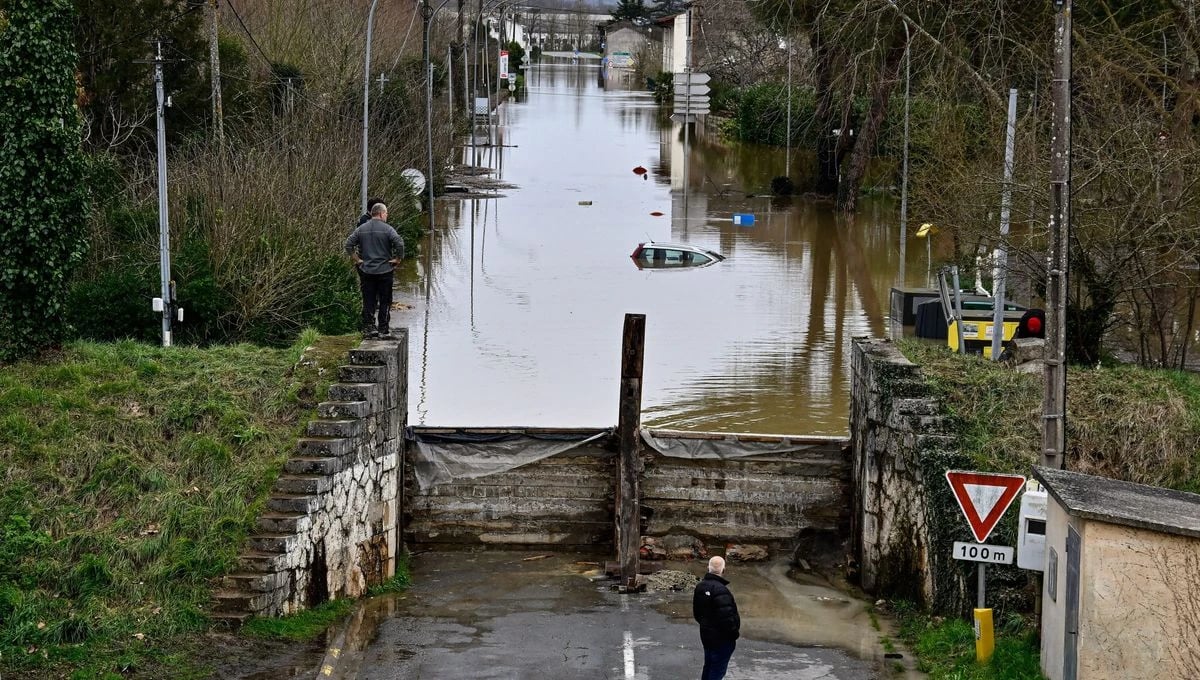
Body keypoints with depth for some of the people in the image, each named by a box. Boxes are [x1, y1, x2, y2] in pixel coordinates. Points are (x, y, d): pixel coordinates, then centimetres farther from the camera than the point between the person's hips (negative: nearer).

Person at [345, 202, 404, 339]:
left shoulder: (361, 229, 4)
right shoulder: (387, 229, -8)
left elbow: (348, 245, 1)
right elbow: (399, 244, -20)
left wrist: (356, 259, 6)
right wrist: (397, 259, -7)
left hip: (366, 271, 3)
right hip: (384, 271, -3)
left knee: (368, 302, 9)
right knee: (384, 302, 4)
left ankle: (368, 329, 8)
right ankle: (383, 330, 4)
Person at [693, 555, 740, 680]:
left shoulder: (700, 586, 3)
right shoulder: (720, 590, -27)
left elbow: (696, 613, 14)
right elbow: (727, 617, -29)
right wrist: (734, 634, -13)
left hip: (706, 635, 9)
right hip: (722, 639, -9)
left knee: (708, 667, 21)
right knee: (718, 670, 0)